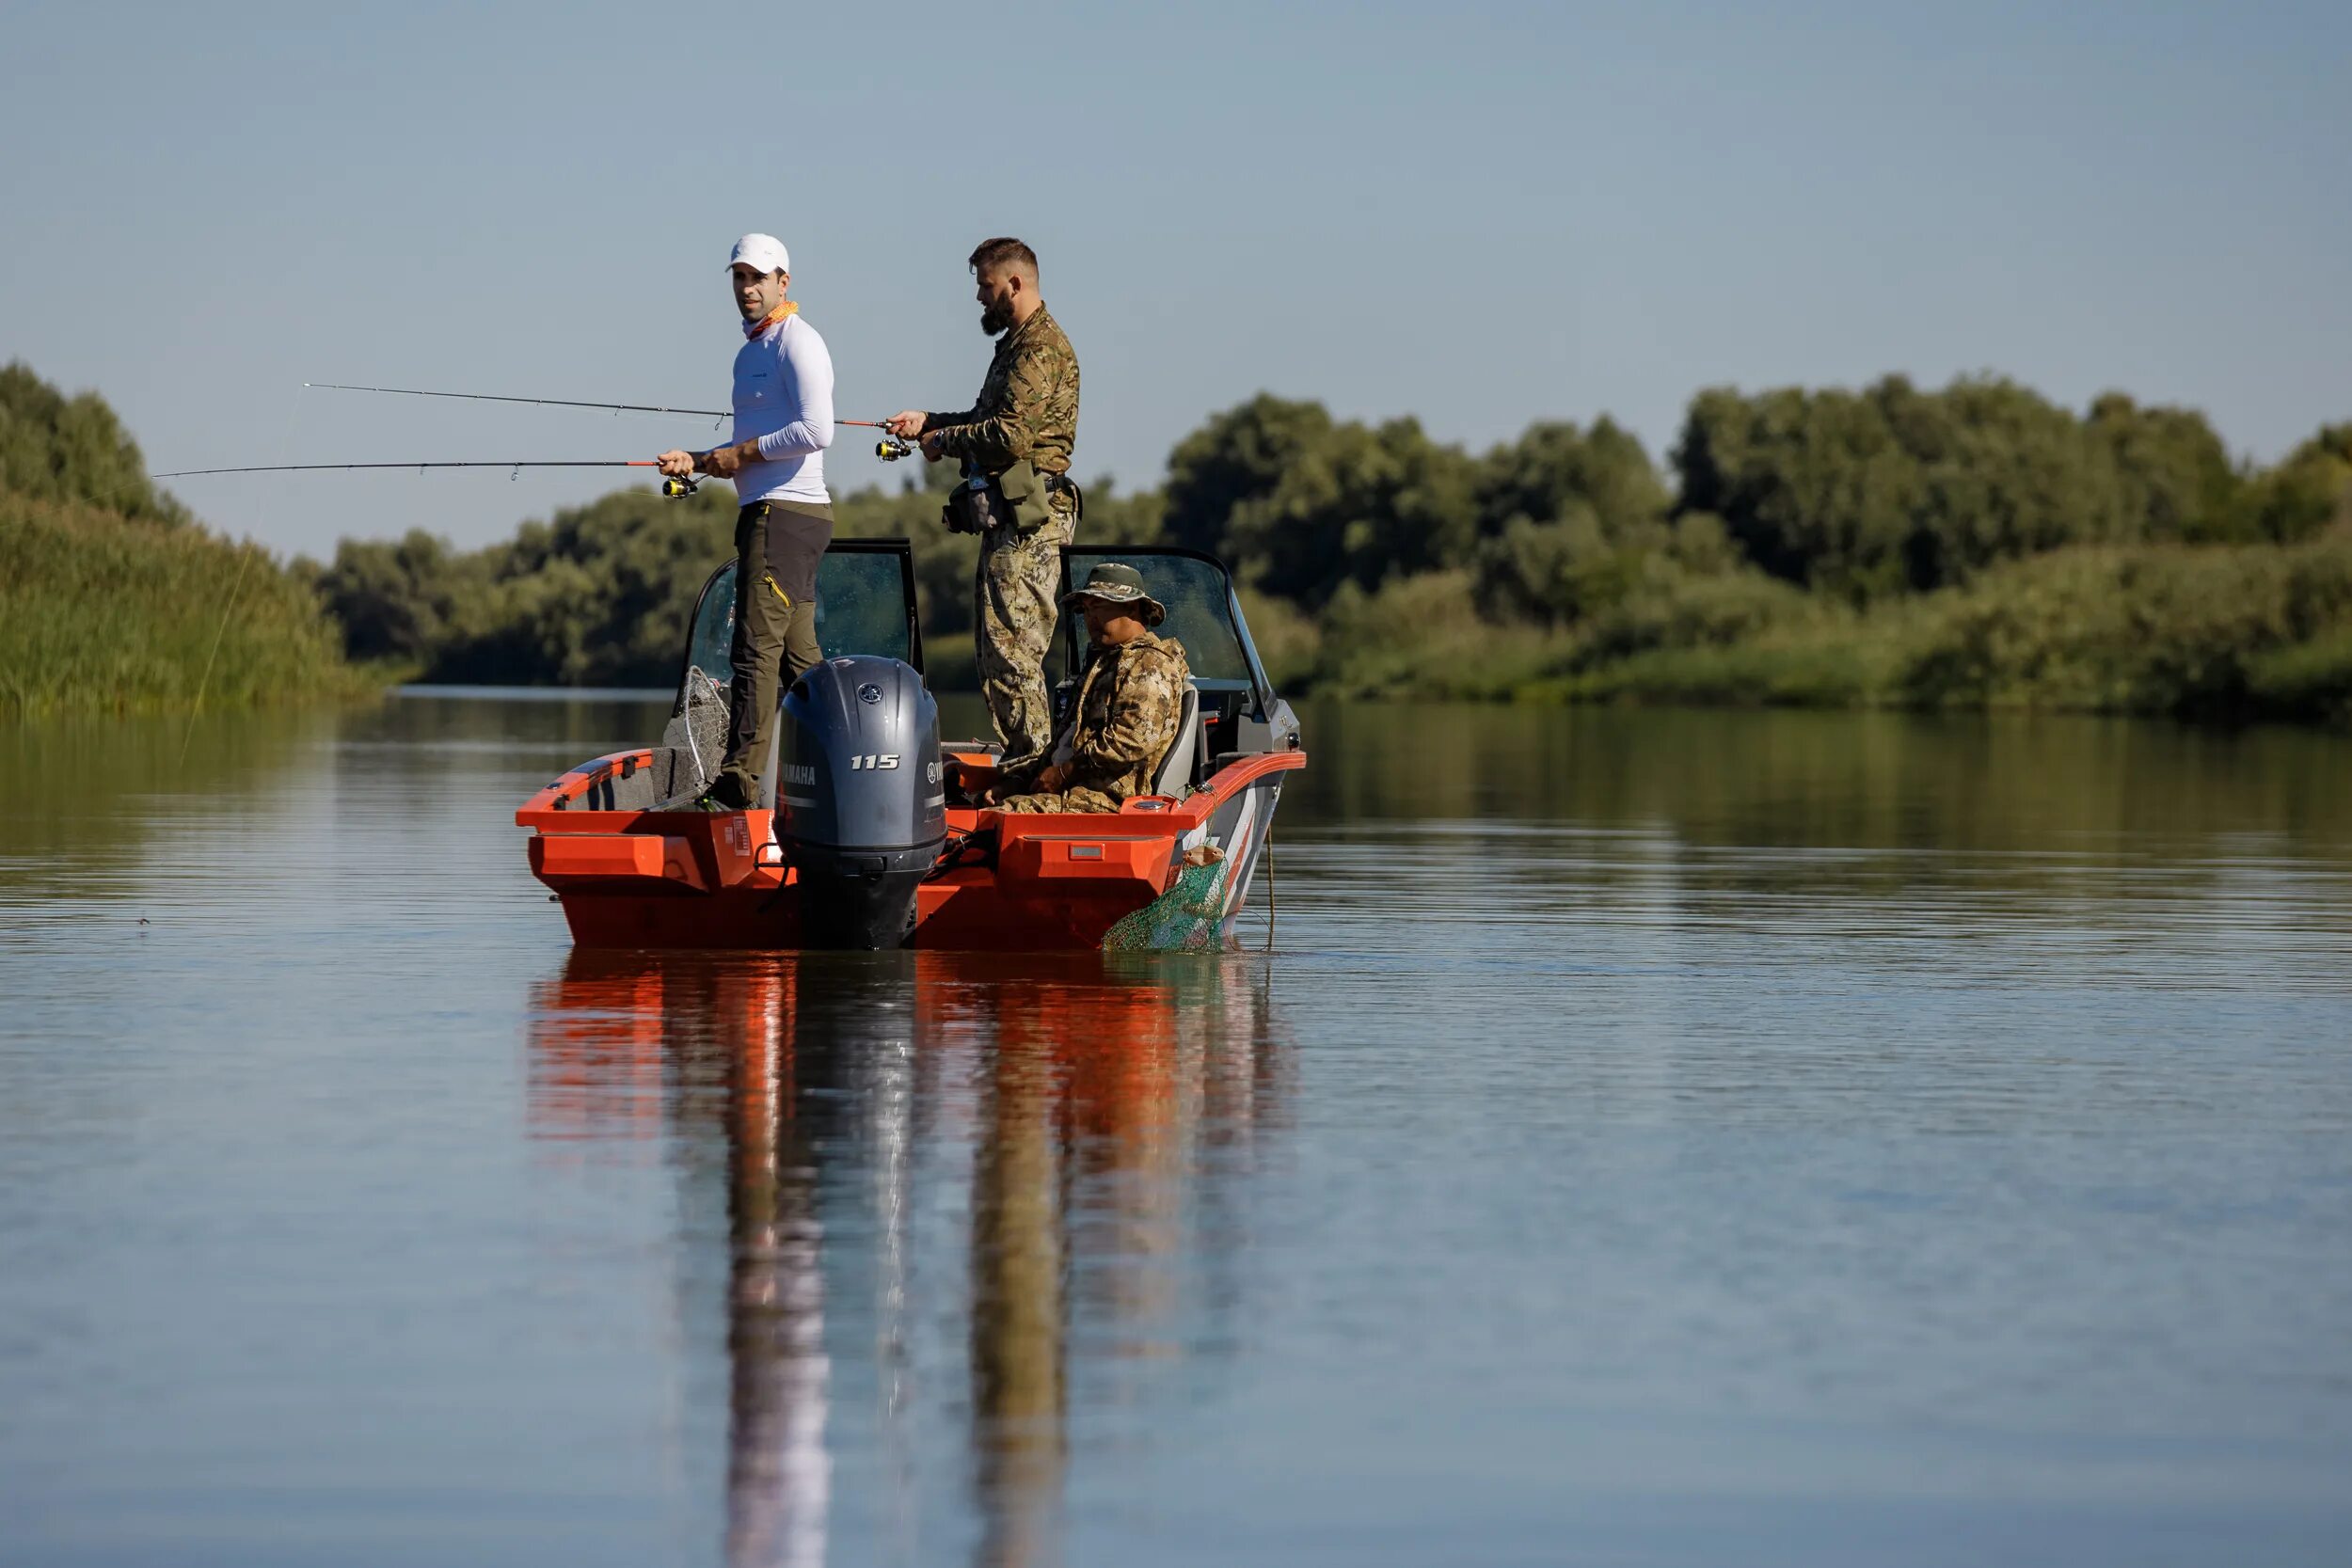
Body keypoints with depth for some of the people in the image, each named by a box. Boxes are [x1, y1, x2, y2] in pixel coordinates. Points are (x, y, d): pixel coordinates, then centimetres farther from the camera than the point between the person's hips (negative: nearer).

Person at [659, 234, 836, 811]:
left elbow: (816, 431, -21)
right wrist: (697, 461, 13)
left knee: (756, 649, -13)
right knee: (797, 654, 10)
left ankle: (738, 785, -16)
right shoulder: (750, 352, 22)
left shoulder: (796, 343, -9)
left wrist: (742, 453, -13)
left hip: (787, 513, -11)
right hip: (769, 511, 11)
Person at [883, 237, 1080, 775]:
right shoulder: (1018, 343, 21)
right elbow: (988, 420, 28)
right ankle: (1022, 759, 15)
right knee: (994, 648, 12)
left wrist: (944, 441, -8)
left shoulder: (1041, 348, -13)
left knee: (1011, 649, -12)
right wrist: (928, 422, 15)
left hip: (1028, 520, -11)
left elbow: (1010, 434, -21)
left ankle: (1031, 761, -10)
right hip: (1006, 517, 11)